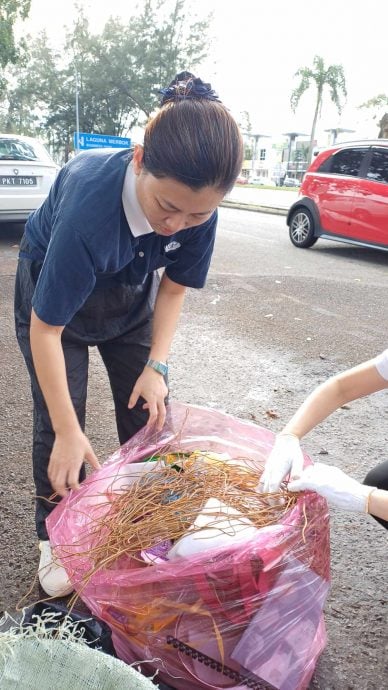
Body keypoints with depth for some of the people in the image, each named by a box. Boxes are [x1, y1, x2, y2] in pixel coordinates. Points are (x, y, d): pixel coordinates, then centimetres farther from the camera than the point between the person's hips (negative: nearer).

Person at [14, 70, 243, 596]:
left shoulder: (198, 204, -27)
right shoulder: (89, 202, -41)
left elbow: (174, 286, -9)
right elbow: (46, 328, -33)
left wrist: (157, 365, -18)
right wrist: (68, 433, -29)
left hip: (131, 291, 4)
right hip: (54, 282, -3)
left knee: (149, 410, 2)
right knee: (57, 419, -6)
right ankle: (54, 537, 18)